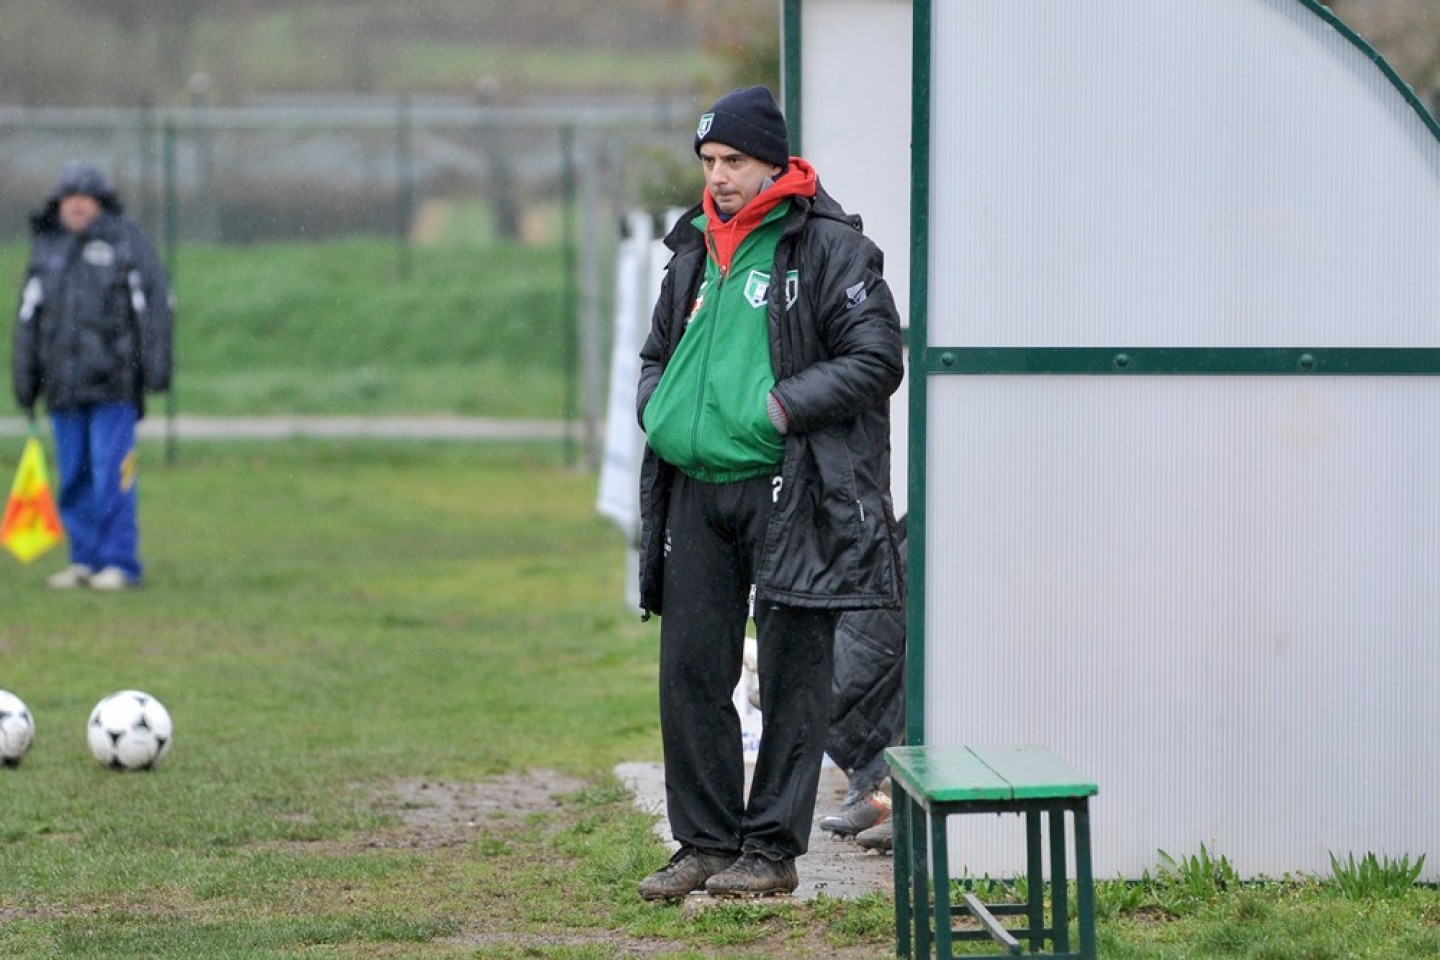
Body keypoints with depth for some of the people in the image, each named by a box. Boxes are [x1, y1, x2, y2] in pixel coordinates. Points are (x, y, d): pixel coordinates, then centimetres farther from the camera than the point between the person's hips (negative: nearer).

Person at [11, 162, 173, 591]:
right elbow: (28, 316, 14)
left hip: (113, 381, -4)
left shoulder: (126, 240, 2)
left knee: (112, 473, -8)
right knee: (74, 477, 7)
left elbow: (154, 301, -2)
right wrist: (24, 380, 9)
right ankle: (84, 559, 14)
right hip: (64, 385, 4)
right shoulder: (46, 248, 13)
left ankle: (119, 563, -4)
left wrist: (156, 364, -9)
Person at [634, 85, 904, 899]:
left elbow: (875, 360, -10)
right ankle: (705, 842, 15)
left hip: (790, 492, -6)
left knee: (791, 675, 0)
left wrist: (779, 407, -17)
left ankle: (772, 849, 5)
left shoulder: (830, 247, -5)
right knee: (691, 669, 6)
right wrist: (657, 407, 6)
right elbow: (659, 351, 28)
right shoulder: (696, 251, 16)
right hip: (696, 489, 6)